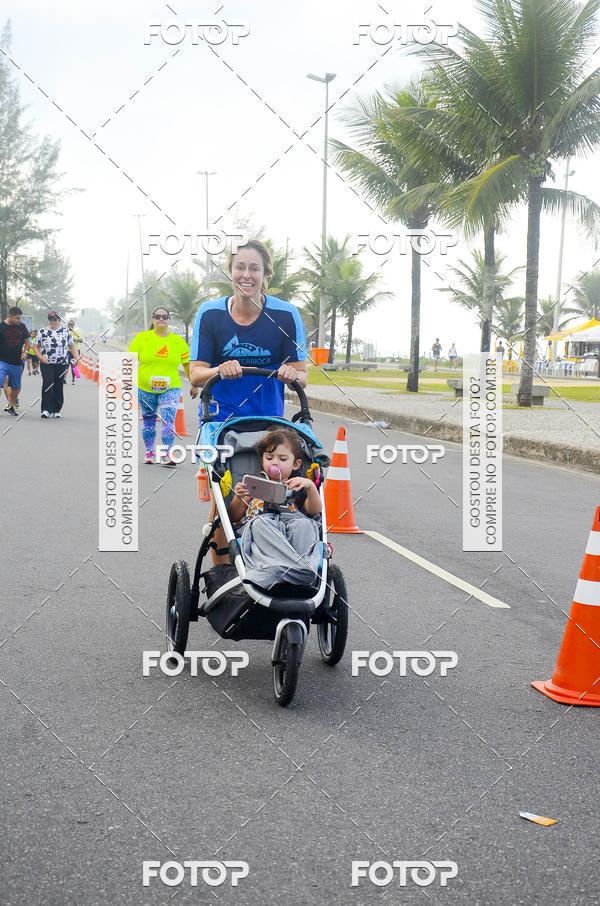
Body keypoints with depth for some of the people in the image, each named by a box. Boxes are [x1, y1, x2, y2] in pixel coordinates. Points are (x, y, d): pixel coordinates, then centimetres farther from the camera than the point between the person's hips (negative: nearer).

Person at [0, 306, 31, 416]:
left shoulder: (22, 327, 6)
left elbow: (27, 342, 17)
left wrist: (25, 351, -1)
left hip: (17, 362, 4)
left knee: (15, 387, 12)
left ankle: (11, 405, 29)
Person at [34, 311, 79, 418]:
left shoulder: (65, 331, 9)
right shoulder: (42, 331, 6)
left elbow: (71, 346, 13)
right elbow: (35, 346, 8)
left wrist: (77, 358, -1)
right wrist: (41, 358, -8)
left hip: (62, 364, 2)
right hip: (47, 364, -2)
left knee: (59, 386, 4)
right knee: (47, 384, -15)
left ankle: (56, 411, 13)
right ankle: (46, 410, -15)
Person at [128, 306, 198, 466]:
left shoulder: (179, 341, 4)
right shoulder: (142, 338, 0)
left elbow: (188, 364, 13)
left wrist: (194, 385, 16)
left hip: (170, 389, -1)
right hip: (145, 388, 1)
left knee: (168, 419, -17)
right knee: (148, 420, 11)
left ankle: (167, 454, -18)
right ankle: (149, 452, 26)